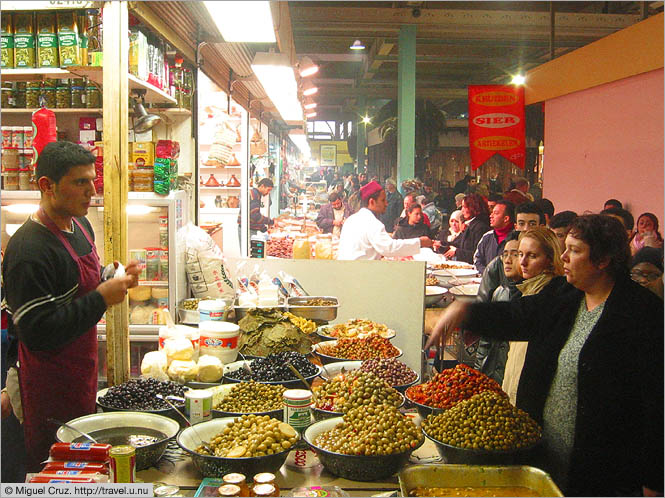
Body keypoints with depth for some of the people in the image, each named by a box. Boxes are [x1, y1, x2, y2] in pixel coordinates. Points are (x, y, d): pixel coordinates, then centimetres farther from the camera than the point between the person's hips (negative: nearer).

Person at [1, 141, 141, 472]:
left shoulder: (79, 225, 6)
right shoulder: (29, 249, -24)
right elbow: (37, 332, -27)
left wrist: (115, 279, 2)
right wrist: (101, 299, -25)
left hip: (81, 370, 9)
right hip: (51, 388, -9)